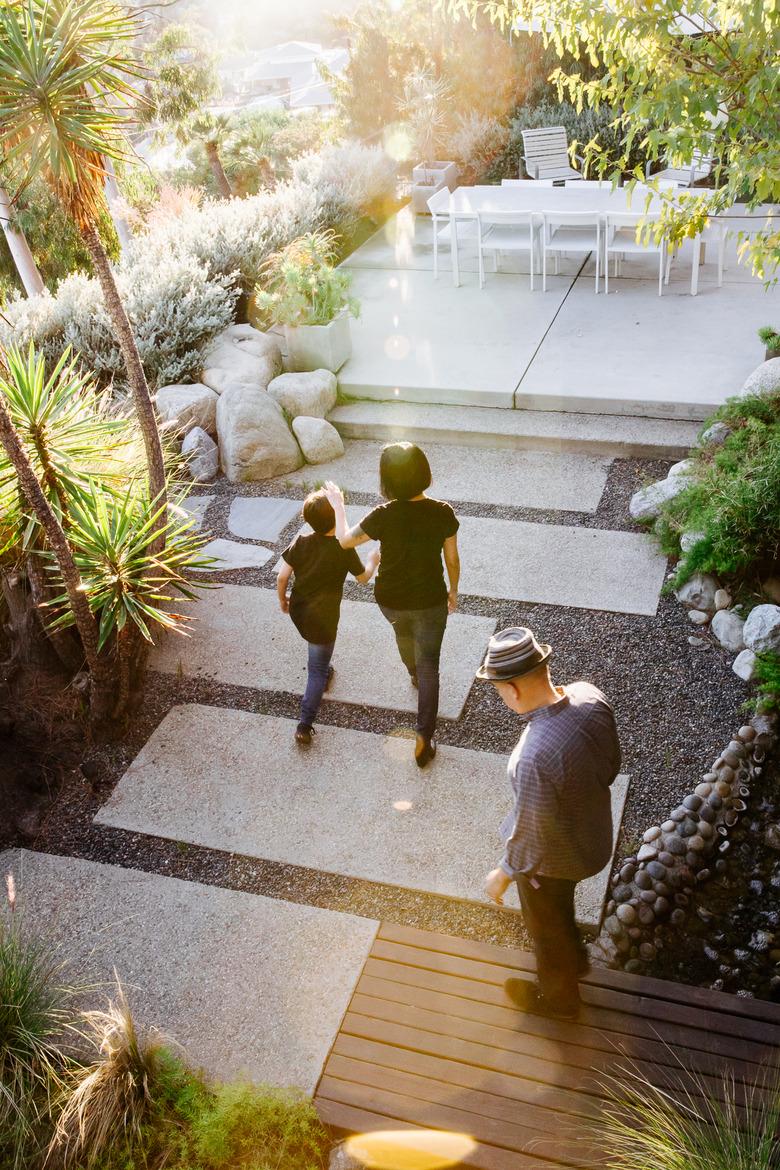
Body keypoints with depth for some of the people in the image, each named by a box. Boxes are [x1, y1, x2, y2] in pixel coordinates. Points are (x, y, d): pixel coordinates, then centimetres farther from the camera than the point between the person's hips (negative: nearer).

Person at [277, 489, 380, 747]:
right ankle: (305, 727, 1)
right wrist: (372, 561, 19)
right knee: (317, 672, 4)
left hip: (298, 611, 5)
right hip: (322, 617, -5)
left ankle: (324, 671, 62)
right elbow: (363, 578, -2)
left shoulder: (300, 543, -7)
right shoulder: (344, 550, -17)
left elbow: (282, 576, -5)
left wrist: (282, 599, 14)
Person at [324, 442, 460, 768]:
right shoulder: (443, 513, -20)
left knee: (403, 632, 34)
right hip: (431, 600, 0)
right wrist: (453, 591, 12)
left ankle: (414, 674, 63)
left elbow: (345, 540, -7)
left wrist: (338, 505, 9)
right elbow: (452, 560, -7)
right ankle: (424, 735, 9)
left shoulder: (383, 516, -25)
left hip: (391, 600, 1)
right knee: (429, 664, 13)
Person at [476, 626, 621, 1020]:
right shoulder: (589, 695, -22)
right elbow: (612, 763, -2)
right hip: (594, 835, 7)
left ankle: (557, 996, 55)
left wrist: (504, 875, -9)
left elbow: (533, 836, -28)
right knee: (559, 909, 36)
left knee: (547, 926, 26)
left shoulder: (535, 757, -43)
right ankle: (573, 958, 65)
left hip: (552, 860, -7)